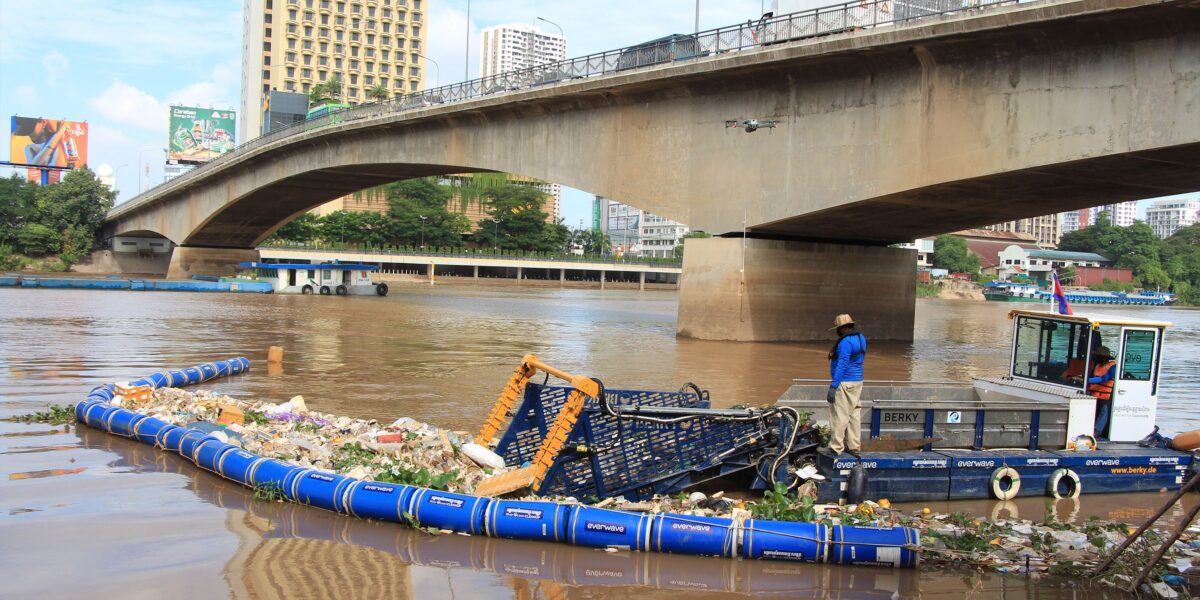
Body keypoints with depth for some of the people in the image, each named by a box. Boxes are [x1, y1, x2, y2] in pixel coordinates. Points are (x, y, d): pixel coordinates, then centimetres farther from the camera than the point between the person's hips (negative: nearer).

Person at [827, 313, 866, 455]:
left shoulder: (846, 342, -19)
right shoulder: (861, 338, 12)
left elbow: (842, 365, -23)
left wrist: (833, 386, -23)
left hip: (844, 384, -10)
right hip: (857, 381, 10)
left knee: (839, 416, -5)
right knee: (854, 415, 13)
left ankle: (836, 448, -2)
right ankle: (854, 446, 19)